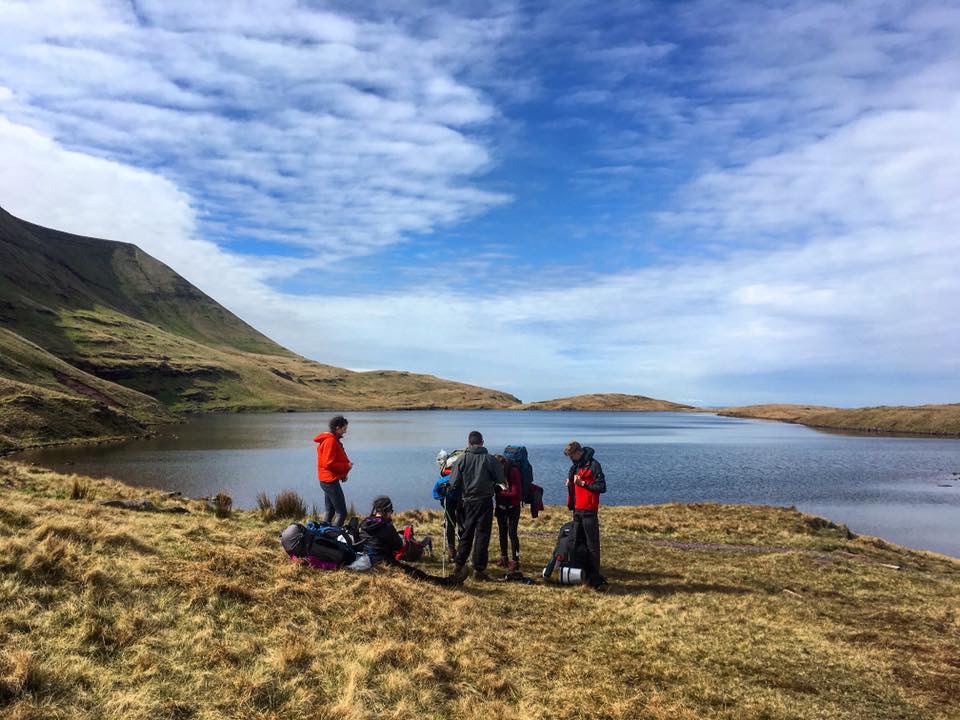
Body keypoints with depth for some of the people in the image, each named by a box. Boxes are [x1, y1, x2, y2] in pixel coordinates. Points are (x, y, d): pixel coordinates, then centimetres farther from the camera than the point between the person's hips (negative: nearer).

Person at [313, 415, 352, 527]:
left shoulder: (332, 439, 15)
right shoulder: (330, 441, -17)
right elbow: (328, 463, -23)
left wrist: (343, 474, 7)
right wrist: (346, 466, -12)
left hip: (327, 481, 11)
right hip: (331, 481, -11)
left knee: (329, 511, 17)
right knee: (341, 513, -9)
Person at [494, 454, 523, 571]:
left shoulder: (513, 471, -20)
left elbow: (516, 493, -22)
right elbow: (495, 489, 5)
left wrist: (501, 493, -22)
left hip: (513, 506, -6)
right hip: (501, 506, 6)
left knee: (512, 533, -8)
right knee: (502, 531, 12)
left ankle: (515, 560, -3)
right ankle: (503, 557, 24)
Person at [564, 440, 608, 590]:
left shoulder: (593, 465, -8)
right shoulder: (575, 466, 17)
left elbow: (602, 487, -13)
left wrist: (583, 483, -18)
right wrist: (570, 483, 7)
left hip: (589, 511, -8)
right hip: (577, 510, 9)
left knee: (592, 545, -7)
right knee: (578, 543, 10)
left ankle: (595, 577, -6)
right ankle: (585, 575, 17)